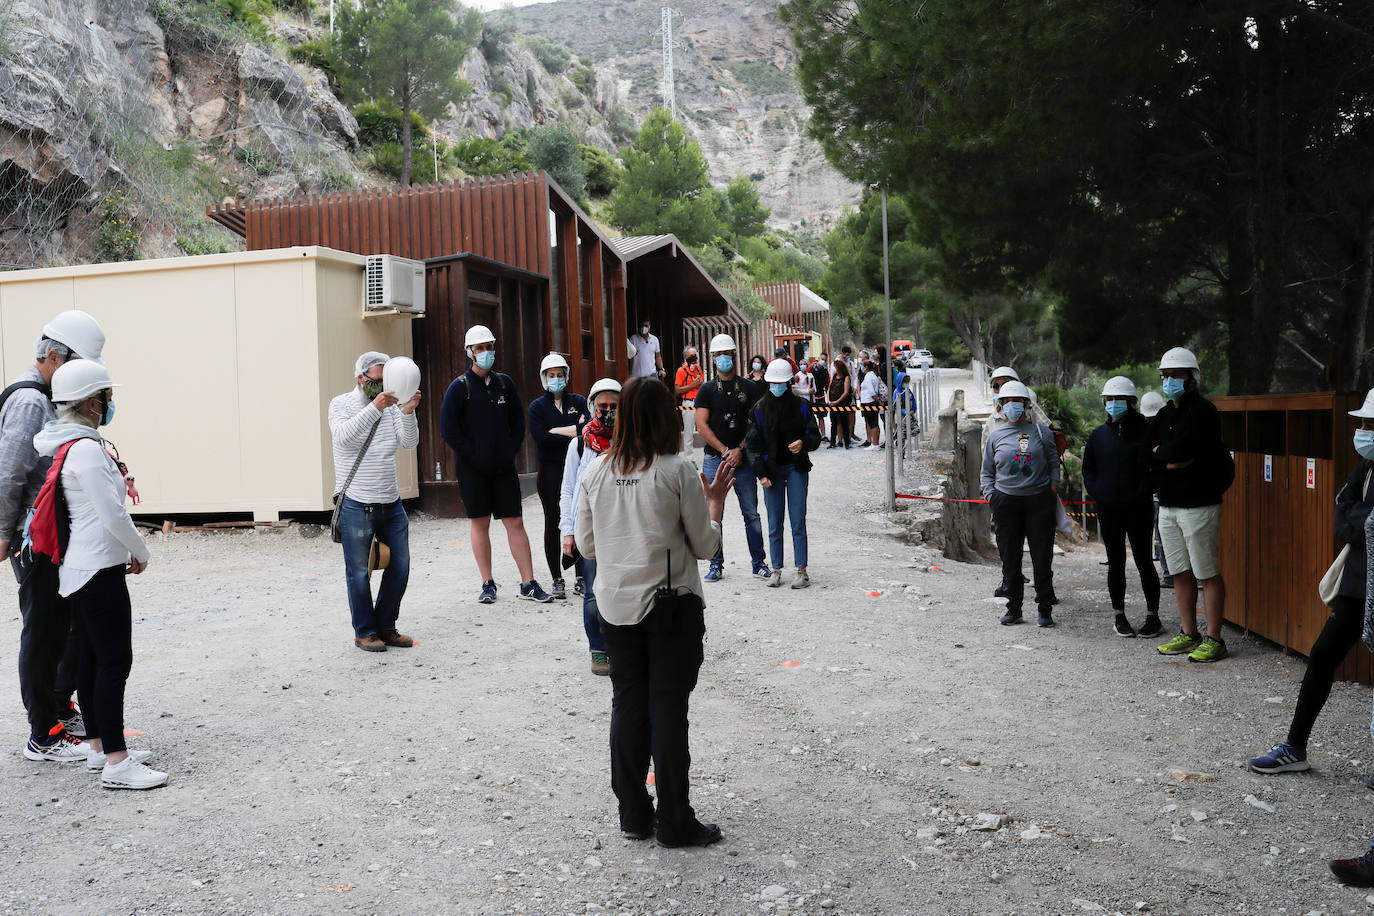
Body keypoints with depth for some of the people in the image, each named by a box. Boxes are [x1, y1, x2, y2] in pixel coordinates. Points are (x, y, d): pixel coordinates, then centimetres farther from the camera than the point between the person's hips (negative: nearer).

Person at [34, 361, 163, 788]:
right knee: (114, 661, -7)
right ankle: (116, 763, -3)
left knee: (91, 658, 15)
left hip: (78, 568, 10)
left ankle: (98, 747, 25)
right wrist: (142, 552, -4)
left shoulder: (63, 444, 11)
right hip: (99, 569, -10)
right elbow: (113, 516, -20)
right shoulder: (87, 450, -20)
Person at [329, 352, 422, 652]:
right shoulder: (341, 404, -3)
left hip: (391, 503, 5)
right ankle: (365, 632, 15)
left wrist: (408, 412, -20)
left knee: (400, 566, 9)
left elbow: (409, 442, -2)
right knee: (359, 571, 2)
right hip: (356, 506, -5)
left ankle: (386, 627, 23)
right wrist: (375, 408, -33)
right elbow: (343, 436, -23)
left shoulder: (391, 406, 8)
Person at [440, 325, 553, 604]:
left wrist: (511, 450, 6)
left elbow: (518, 419, 18)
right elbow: (448, 428, -7)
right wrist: (472, 455, -9)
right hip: (473, 469, -3)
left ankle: (528, 584, 4)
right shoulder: (460, 387, -4)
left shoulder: (504, 382, 10)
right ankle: (488, 584, 14)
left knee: (515, 523, 1)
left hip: (504, 466, 3)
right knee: (479, 523, 5)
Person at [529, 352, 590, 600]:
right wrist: (575, 432, -10)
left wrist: (559, 431, -12)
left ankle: (580, 578, 11)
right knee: (553, 524, 2)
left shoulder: (578, 401, 9)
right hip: (550, 471, -1)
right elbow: (541, 438, -11)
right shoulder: (537, 406, 5)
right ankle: (557, 581, 9)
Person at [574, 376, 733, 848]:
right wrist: (715, 504, 9)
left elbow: (587, 545, 7)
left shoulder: (596, 472, 0)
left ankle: (633, 814, 23)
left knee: (627, 704, 13)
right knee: (668, 708, 4)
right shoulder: (678, 471, -12)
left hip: (615, 605, 4)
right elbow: (704, 546, -6)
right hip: (671, 605, -4)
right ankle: (675, 823, 12)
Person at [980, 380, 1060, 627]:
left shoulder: (1041, 431, 6)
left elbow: (1053, 462, 12)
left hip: (1039, 500, -1)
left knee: (1042, 557, 1)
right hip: (1006, 501, 1)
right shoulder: (996, 436, 9)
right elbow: (987, 471, 15)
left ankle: (1045, 609, 11)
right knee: (1010, 558, 4)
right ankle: (1014, 608, 16)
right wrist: (990, 494, 1)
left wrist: (1054, 486, -2)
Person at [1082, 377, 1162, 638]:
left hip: (1138, 508, -3)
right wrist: (1098, 494, 1)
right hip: (1108, 509, 3)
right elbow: (1088, 469, 14)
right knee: (1115, 563, 9)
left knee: (1144, 562, 0)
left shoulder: (1144, 431, -2)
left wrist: (1140, 494, -12)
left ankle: (1153, 616, 9)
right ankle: (1119, 616, 18)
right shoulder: (1099, 435, 9)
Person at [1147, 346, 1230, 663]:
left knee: (1208, 575, -2)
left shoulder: (1203, 412, -11)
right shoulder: (1164, 414, 16)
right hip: (1168, 506, 8)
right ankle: (1189, 635, 22)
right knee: (1181, 574, 13)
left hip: (1198, 505, -8)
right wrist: (1173, 459, -8)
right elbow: (1148, 456, 8)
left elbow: (1177, 451, -21)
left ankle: (1214, 640, 4)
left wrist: (1161, 454, -2)